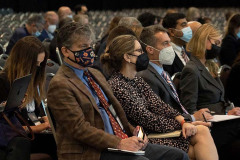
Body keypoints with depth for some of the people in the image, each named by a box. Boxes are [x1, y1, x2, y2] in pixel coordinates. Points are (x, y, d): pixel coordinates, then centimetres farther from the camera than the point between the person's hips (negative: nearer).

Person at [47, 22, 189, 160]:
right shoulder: (59, 85, -8)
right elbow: (79, 128, -16)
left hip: (121, 141, 9)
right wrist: (119, 143, -21)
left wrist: (132, 131, 5)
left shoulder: (96, 75, 20)